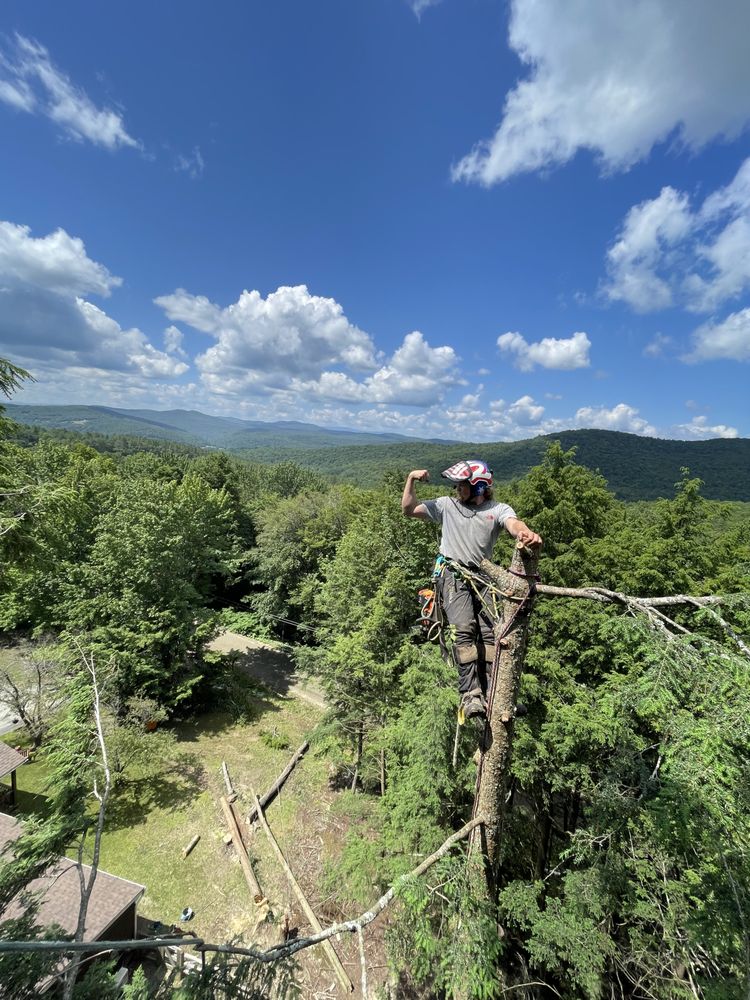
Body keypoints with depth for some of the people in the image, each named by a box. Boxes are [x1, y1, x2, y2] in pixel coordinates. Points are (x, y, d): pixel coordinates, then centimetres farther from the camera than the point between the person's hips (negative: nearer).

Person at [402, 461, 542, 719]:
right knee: (465, 629, -20)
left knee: (490, 632, -10)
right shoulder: (447, 505, 9)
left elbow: (514, 524, -17)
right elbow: (409, 509, 9)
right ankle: (471, 694, -17)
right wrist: (411, 479, -5)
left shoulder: (498, 509, 5)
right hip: (453, 574, -1)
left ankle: (492, 695, 2)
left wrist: (526, 534, -42)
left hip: (483, 576, 2)